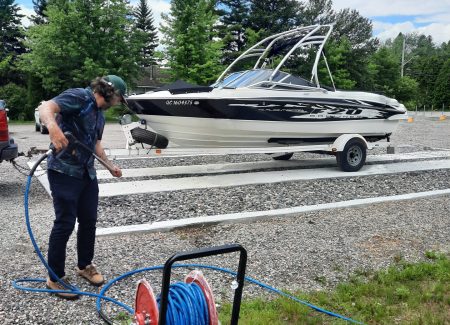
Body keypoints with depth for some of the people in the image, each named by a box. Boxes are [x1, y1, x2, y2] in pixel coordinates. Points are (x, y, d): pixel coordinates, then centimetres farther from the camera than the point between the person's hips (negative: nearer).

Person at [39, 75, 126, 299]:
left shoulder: (99, 114, 17)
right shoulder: (79, 97, -11)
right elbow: (45, 108, -26)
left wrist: (110, 166, 33)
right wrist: (52, 126, -46)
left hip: (87, 173, 9)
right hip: (64, 172, -9)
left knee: (89, 221, 14)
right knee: (65, 224, -3)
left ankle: (85, 266, 32)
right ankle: (55, 278, 13)